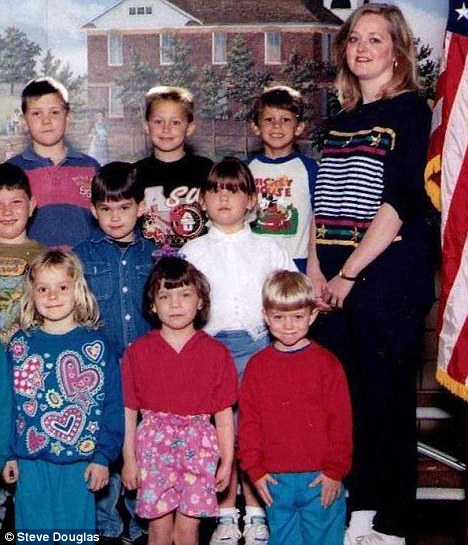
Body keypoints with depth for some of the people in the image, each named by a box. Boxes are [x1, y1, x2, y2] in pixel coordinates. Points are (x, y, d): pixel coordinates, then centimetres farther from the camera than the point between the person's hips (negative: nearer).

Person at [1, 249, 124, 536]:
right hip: (31, 462, 2)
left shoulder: (96, 345, -4)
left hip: (79, 462, -2)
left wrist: (103, 456, -6)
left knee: (77, 530, 8)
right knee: (33, 529, 10)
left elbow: (113, 405, -3)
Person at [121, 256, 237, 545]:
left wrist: (227, 461, 4)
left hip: (199, 444, 0)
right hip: (153, 442, 0)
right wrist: (129, 459, 4)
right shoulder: (138, 352, 0)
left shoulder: (216, 353, 0)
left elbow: (224, 413, 3)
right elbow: (129, 411, 3)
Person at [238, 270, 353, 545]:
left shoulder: (327, 363, -4)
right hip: (275, 480, 2)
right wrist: (255, 469, -1)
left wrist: (335, 470, -6)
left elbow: (341, 422, -4)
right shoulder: (257, 365, 3)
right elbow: (248, 420, 4)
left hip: (321, 480, -2)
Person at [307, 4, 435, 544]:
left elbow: (401, 201, -13)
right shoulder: (342, 119, 17)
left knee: (387, 397, 1)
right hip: (334, 282, 6)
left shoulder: (410, 110, -3)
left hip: (388, 276, -6)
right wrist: (315, 269, 3)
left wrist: (348, 273, -15)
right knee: (346, 394, 9)